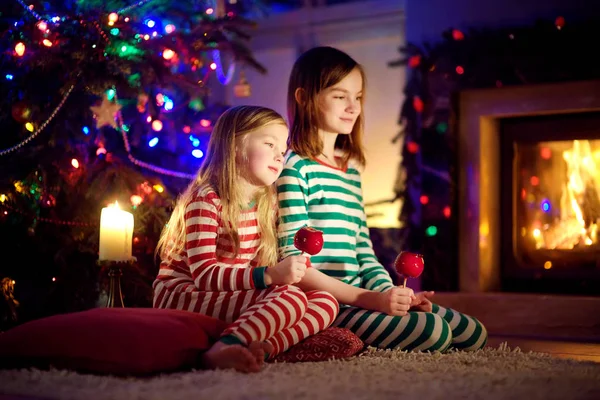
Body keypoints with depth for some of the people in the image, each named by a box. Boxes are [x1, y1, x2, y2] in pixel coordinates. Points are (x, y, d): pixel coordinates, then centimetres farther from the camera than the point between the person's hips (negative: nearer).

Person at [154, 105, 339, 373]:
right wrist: (270, 275, -31)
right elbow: (204, 274, -21)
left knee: (326, 301, -7)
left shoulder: (267, 205, 12)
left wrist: (284, 272, -11)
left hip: (228, 299, 8)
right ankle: (224, 349, -46)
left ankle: (264, 345, -32)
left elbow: (259, 264, 11)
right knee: (291, 299, -27)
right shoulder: (206, 199, -12)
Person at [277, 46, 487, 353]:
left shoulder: (350, 167, 17)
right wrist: (372, 299, -20)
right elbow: (292, 263, -16)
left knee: (473, 334, 4)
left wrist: (392, 293, 0)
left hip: (357, 298, 9)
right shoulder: (294, 167, -9)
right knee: (434, 333, -25)